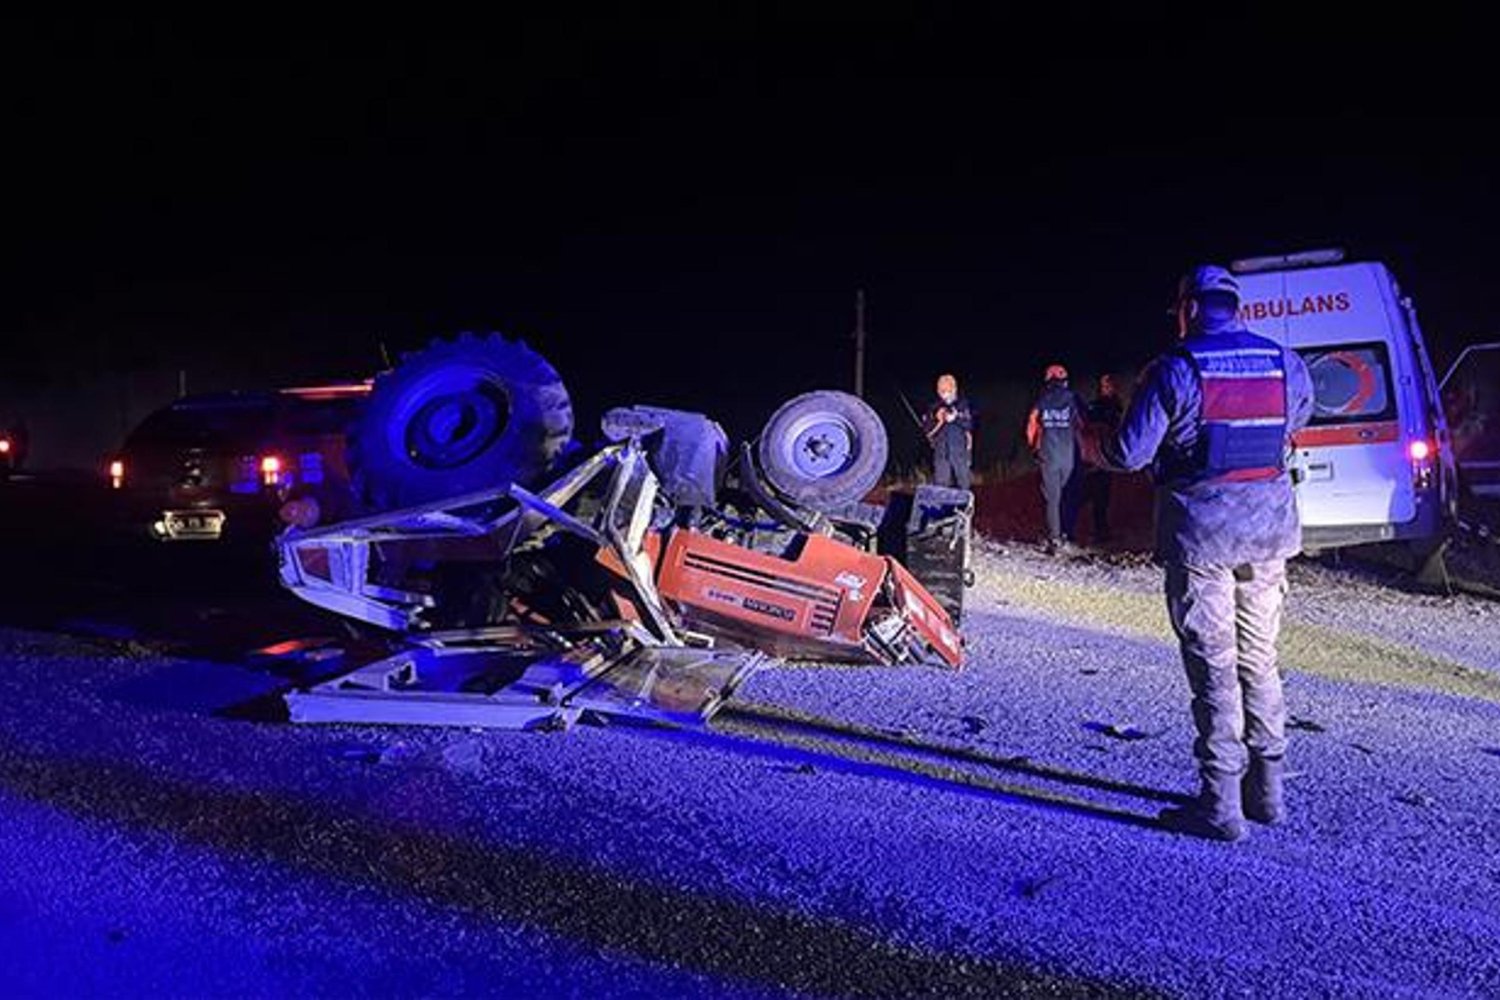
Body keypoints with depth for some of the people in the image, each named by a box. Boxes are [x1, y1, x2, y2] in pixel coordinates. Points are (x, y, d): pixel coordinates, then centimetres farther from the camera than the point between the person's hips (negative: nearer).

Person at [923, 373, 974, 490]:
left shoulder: (963, 405, 0)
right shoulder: (934, 408, 2)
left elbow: (969, 424, -9)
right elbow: (927, 430, 1)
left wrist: (955, 418, -23)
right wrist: (938, 421, -15)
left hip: (960, 451, 0)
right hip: (941, 451, 0)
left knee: (963, 483, 7)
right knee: (940, 484, 1)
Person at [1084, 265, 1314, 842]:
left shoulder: (1175, 370, -11)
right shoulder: (1286, 365, 5)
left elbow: (1129, 454, -12)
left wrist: (1091, 445, 9)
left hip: (1201, 534, -5)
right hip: (1270, 531, 5)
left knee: (1214, 668, 1)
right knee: (1259, 661, 16)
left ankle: (1221, 806, 6)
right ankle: (1268, 791, 25)